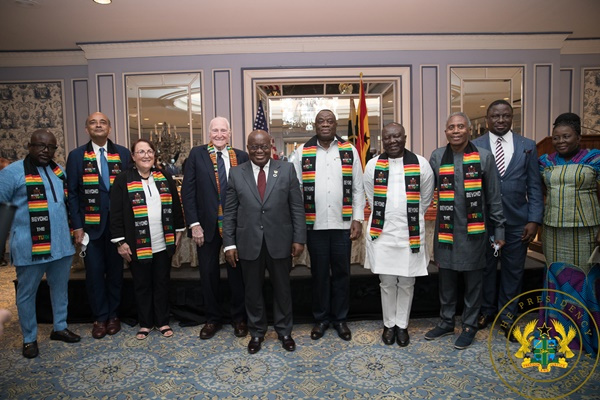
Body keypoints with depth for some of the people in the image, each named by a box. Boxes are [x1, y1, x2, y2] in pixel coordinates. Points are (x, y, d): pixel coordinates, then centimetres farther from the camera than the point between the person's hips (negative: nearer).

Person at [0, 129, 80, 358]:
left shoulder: (59, 170, 9)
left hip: (62, 243, 5)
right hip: (30, 246, -5)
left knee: (60, 288, 16)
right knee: (27, 293, 10)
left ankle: (59, 328, 33)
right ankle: (29, 339, 25)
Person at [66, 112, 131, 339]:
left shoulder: (123, 154, 3)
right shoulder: (76, 156, 3)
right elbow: (72, 193, 1)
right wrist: (77, 226, -5)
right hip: (91, 224, 0)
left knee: (116, 270, 10)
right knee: (94, 272, 5)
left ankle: (113, 315, 25)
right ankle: (100, 317, 21)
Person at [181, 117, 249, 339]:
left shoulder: (242, 157, 1)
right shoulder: (197, 155, 0)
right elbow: (188, 191, -2)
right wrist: (194, 224, -8)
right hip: (207, 226, 0)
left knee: (237, 273, 10)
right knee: (208, 274, 11)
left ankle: (239, 318, 29)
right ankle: (213, 319, 30)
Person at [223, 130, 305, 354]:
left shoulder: (287, 170, -1)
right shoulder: (236, 173, 2)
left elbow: (297, 207, -1)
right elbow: (230, 212, 2)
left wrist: (299, 238, -5)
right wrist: (229, 243, -2)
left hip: (280, 241, 0)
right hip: (249, 243, 1)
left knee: (282, 289, 14)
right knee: (253, 291, 14)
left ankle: (284, 331, 33)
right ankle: (257, 332, 34)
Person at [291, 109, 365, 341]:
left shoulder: (350, 151, 5)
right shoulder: (302, 152, 2)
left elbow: (358, 189, 4)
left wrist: (358, 220, -2)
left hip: (342, 224, 1)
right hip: (314, 224, 0)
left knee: (342, 272, 11)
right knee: (319, 272, 11)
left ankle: (340, 318, 27)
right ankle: (321, 318, 27)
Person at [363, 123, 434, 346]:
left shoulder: (421, 164, -2)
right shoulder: (373, 165, 1)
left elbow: (426, 199, 7)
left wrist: (413, 220, 11)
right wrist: (384, 219, 9)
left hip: (411, 234, 0)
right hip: (382, 233, 1)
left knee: (406, 283, 11)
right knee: (387, 282, 10)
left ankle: (402, 325, 29)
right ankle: (389, 324, 28)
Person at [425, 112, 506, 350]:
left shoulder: (484, 157, -2)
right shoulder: (437, 156, 4)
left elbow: (494, 197, 1)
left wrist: (499, 229, 1)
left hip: (474, 230, -2)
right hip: (446, 229, 2)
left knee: (473, 281, 9)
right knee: (446, 279, 12)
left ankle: (469, 326, 26)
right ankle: (446, 322, 30)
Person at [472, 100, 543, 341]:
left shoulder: (528, 146, 5)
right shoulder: (474, 147, 0)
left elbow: (534, 186, 4)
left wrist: (534, 220, -3)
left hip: (517, 222, 1)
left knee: (513, 271, 10)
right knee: (485, 269, 11)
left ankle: (507, 316, 27)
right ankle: (486, 310, 31)